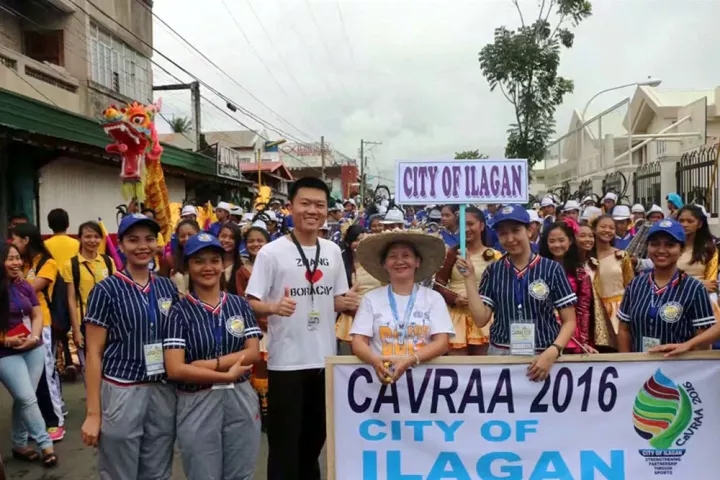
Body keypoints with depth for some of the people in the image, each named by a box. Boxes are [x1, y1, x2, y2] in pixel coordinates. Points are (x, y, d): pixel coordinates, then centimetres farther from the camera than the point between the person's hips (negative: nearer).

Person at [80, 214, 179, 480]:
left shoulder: (168, 287, 5)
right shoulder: (106, 290, -7)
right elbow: (93, 353, -6)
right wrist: (93, 413, -9)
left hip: (164, 393, 4)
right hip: (121, 393, -4)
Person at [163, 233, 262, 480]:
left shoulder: (240, 304, 4)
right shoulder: (179, 311, -6)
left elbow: (253, 353, -3)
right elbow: (175, 369, -13)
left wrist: (209, 364, -15)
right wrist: (227, 375, -13)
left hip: (241, 401, 3)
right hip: (197, 405, -2)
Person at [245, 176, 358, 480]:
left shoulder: (333, 251, 6)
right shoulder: (271, 252, -10)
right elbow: (252, 304, -11)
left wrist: (348, 303, -7)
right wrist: (274, 307, -30)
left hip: (325, 359, 5)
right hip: (287, 362, -5)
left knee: (315, 438, 20)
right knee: (284, 442, 5)